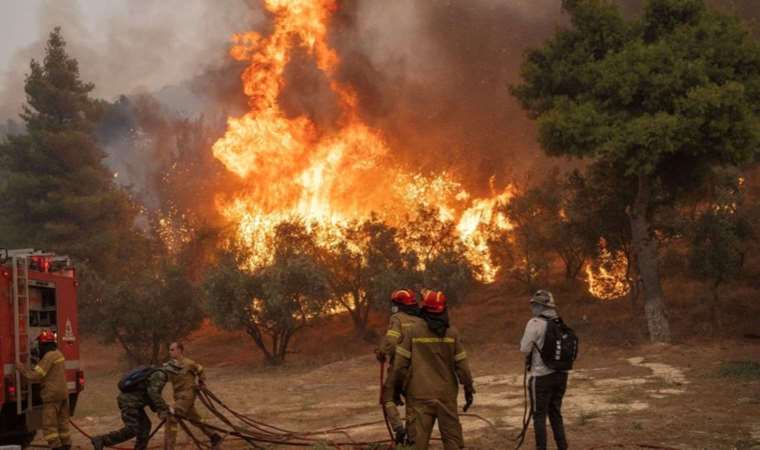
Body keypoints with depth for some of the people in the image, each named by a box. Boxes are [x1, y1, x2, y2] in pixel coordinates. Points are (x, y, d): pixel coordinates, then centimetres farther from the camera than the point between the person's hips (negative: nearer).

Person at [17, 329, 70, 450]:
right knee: (62, 421, 15)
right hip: (63, 392, 9)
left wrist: (21, 369, -8)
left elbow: (36, 375, -19)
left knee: (49, 424, -6)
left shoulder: (49, 356, -17)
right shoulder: (58, 353, 13)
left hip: (52, 395, -9)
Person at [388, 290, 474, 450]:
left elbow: (400, 363, -4)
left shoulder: (413, 331, -5)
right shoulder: (452, 333, -1)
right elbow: (462, 364, 0)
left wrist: (396, 387, 9)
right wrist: (468, 389, 10)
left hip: (420, 395, -1)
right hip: (446, 394, 1)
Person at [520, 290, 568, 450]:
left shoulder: (535, 323, -13)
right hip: (561, 374, 6)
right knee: (555, 413, 17)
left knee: (539, 415, 4)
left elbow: (525, 349, -12)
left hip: (542, 376, -6)